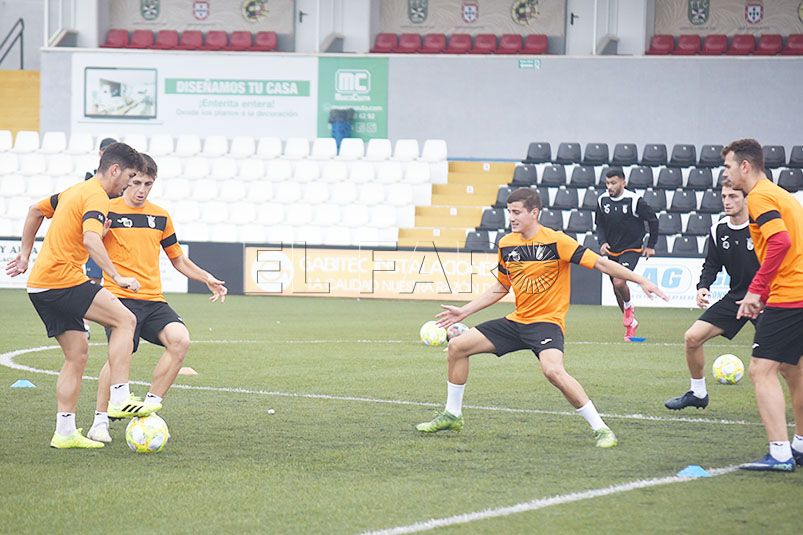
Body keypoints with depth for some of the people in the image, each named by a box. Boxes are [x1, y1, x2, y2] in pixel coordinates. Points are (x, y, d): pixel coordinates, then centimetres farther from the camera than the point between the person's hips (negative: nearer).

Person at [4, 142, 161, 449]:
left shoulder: (75, 191, 20)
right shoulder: (96, 198, -11)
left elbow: (36, 210, 33)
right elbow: (90, 240, -28)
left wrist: (26, 254, 37)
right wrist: (117, 277, -31)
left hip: (40, 286, 10)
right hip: (62, 281, -10)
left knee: (77, 354, 11)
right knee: (125, 320, -12)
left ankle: (65, 432, 8)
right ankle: (119, 400, -18)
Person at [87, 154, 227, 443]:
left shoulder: (160, 216, 17)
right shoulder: (108, 211, 1)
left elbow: (178, 258, 27)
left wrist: (207, 278, 16)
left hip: (154, 300, 5)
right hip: (120, 297, -5)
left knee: (180, 340, -20)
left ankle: (150, 407, -7)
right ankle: (100, 420, -7)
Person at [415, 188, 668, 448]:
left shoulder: (555, 241, -14)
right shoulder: (506, 244, 6)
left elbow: (599, 263, -15)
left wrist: (641, 281, -21)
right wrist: (464, 311, 18)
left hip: (547, 321, -7)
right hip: (517, 320, 7)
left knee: (552, 369, -34)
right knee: (457, 346, 4)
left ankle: (600, 429, -24)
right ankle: (452, 415, 20)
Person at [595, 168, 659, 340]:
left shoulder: (635, 201, -15)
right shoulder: (602, 201, -2)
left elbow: (653, 221, -4)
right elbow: (600, 225, 12)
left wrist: (650, 246, 0)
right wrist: (602, 242, -6)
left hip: (631, 249, -5)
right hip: (612, 251, 5)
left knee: (619, 282, -25)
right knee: (616, 289, 9)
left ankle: (629, 307, 5)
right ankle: (631, 323, 27)